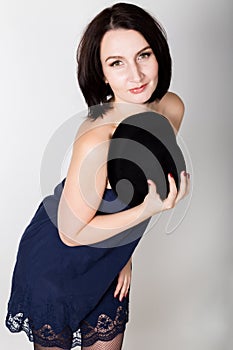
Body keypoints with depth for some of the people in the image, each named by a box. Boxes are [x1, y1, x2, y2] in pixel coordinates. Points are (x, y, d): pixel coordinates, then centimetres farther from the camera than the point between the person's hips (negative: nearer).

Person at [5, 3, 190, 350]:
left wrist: (125, 252, 7)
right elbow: (71, 232, -24)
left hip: (109, 261, 6)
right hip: (55, 265, -5)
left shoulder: (172, 108, -13)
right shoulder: (98, 140, -36)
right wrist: (148, 210, -32)